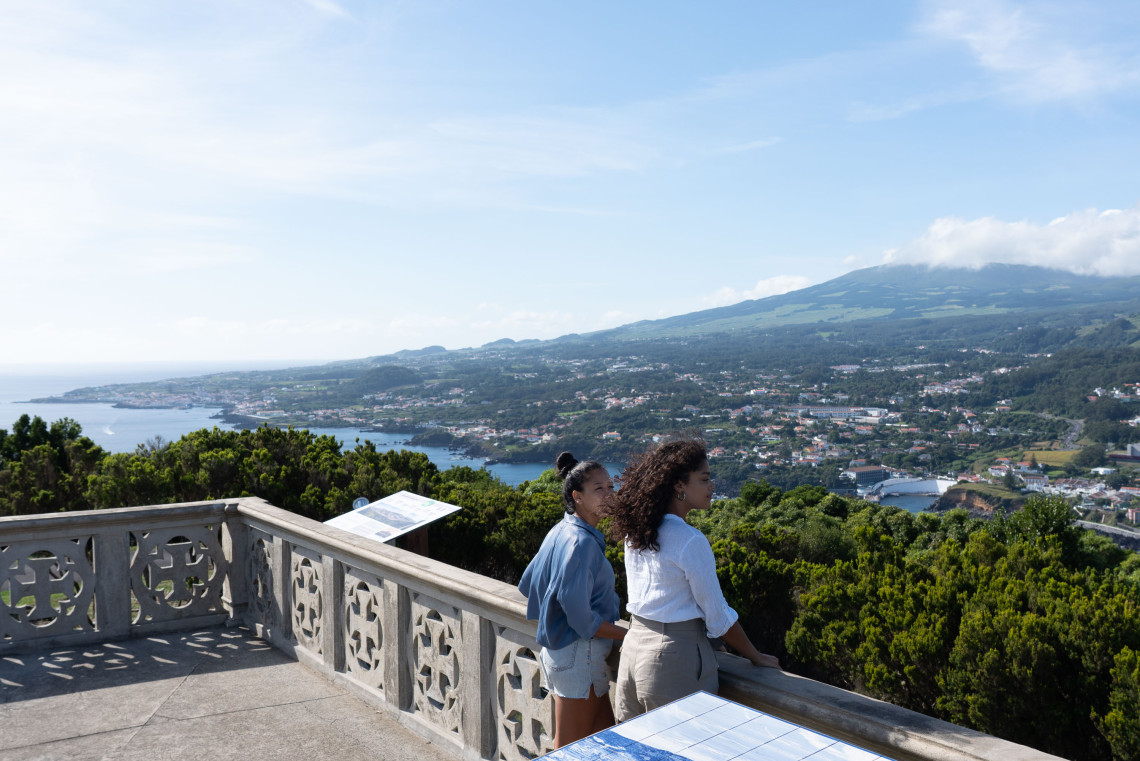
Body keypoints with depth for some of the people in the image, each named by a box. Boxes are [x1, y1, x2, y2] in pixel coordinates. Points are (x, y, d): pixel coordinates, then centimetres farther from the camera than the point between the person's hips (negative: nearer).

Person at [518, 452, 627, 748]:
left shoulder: (560, 532, 7)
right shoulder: (581, 541, -22)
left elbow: (527, 584, 16)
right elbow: (580, 614, -24)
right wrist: (627, 634, -13)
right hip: (579, 654, -9)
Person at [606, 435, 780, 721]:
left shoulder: (635, 532, 4)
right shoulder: (690, 541, -18)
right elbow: (718, 615, -12)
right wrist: (756, 657, 1)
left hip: (634, 644, 8)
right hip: (674, 655, -7)